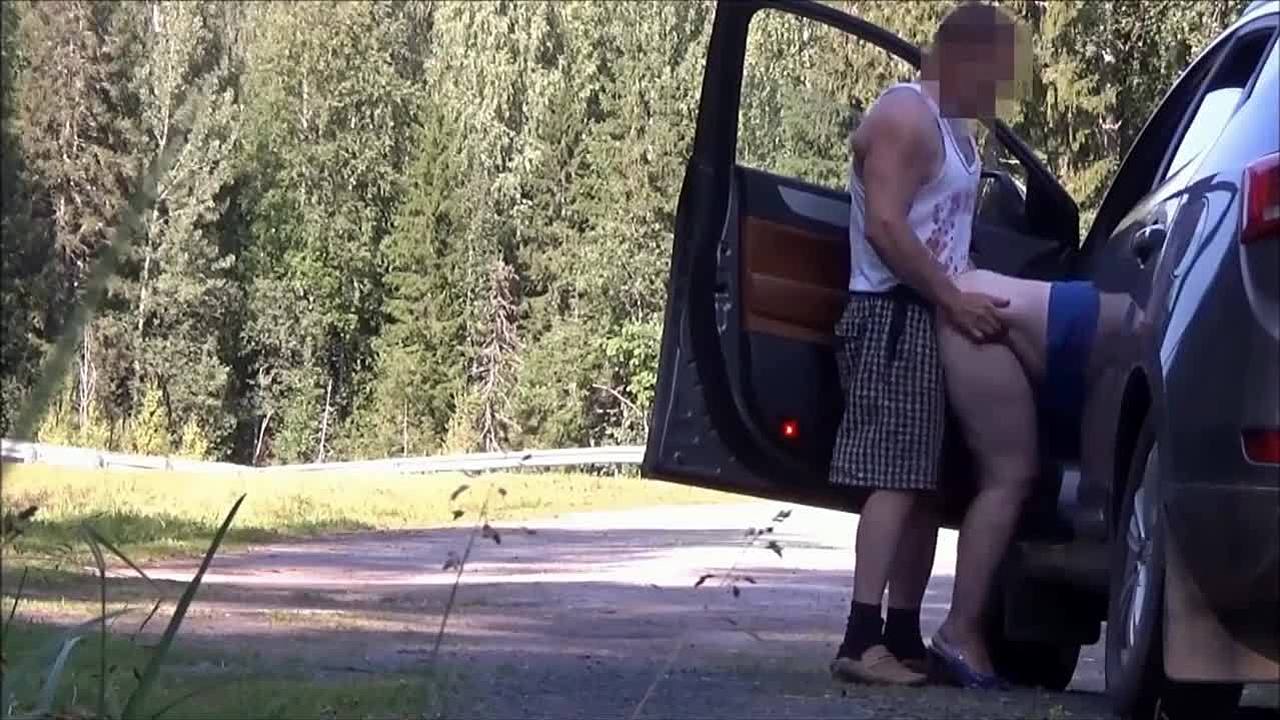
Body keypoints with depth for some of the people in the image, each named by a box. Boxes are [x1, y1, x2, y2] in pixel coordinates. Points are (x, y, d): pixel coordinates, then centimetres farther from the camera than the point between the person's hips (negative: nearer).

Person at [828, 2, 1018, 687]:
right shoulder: (905, 116, -11)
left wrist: (961, 297, 12)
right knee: (897, 479, -16)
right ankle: (862, 639, -20)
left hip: (933, 317, 10)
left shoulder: (953, 126, 20)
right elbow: (885, 226, -20)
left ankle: (903, 638, 11)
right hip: (896, 316, -10)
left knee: (923, 484, 8)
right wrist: (953, 296, -21)